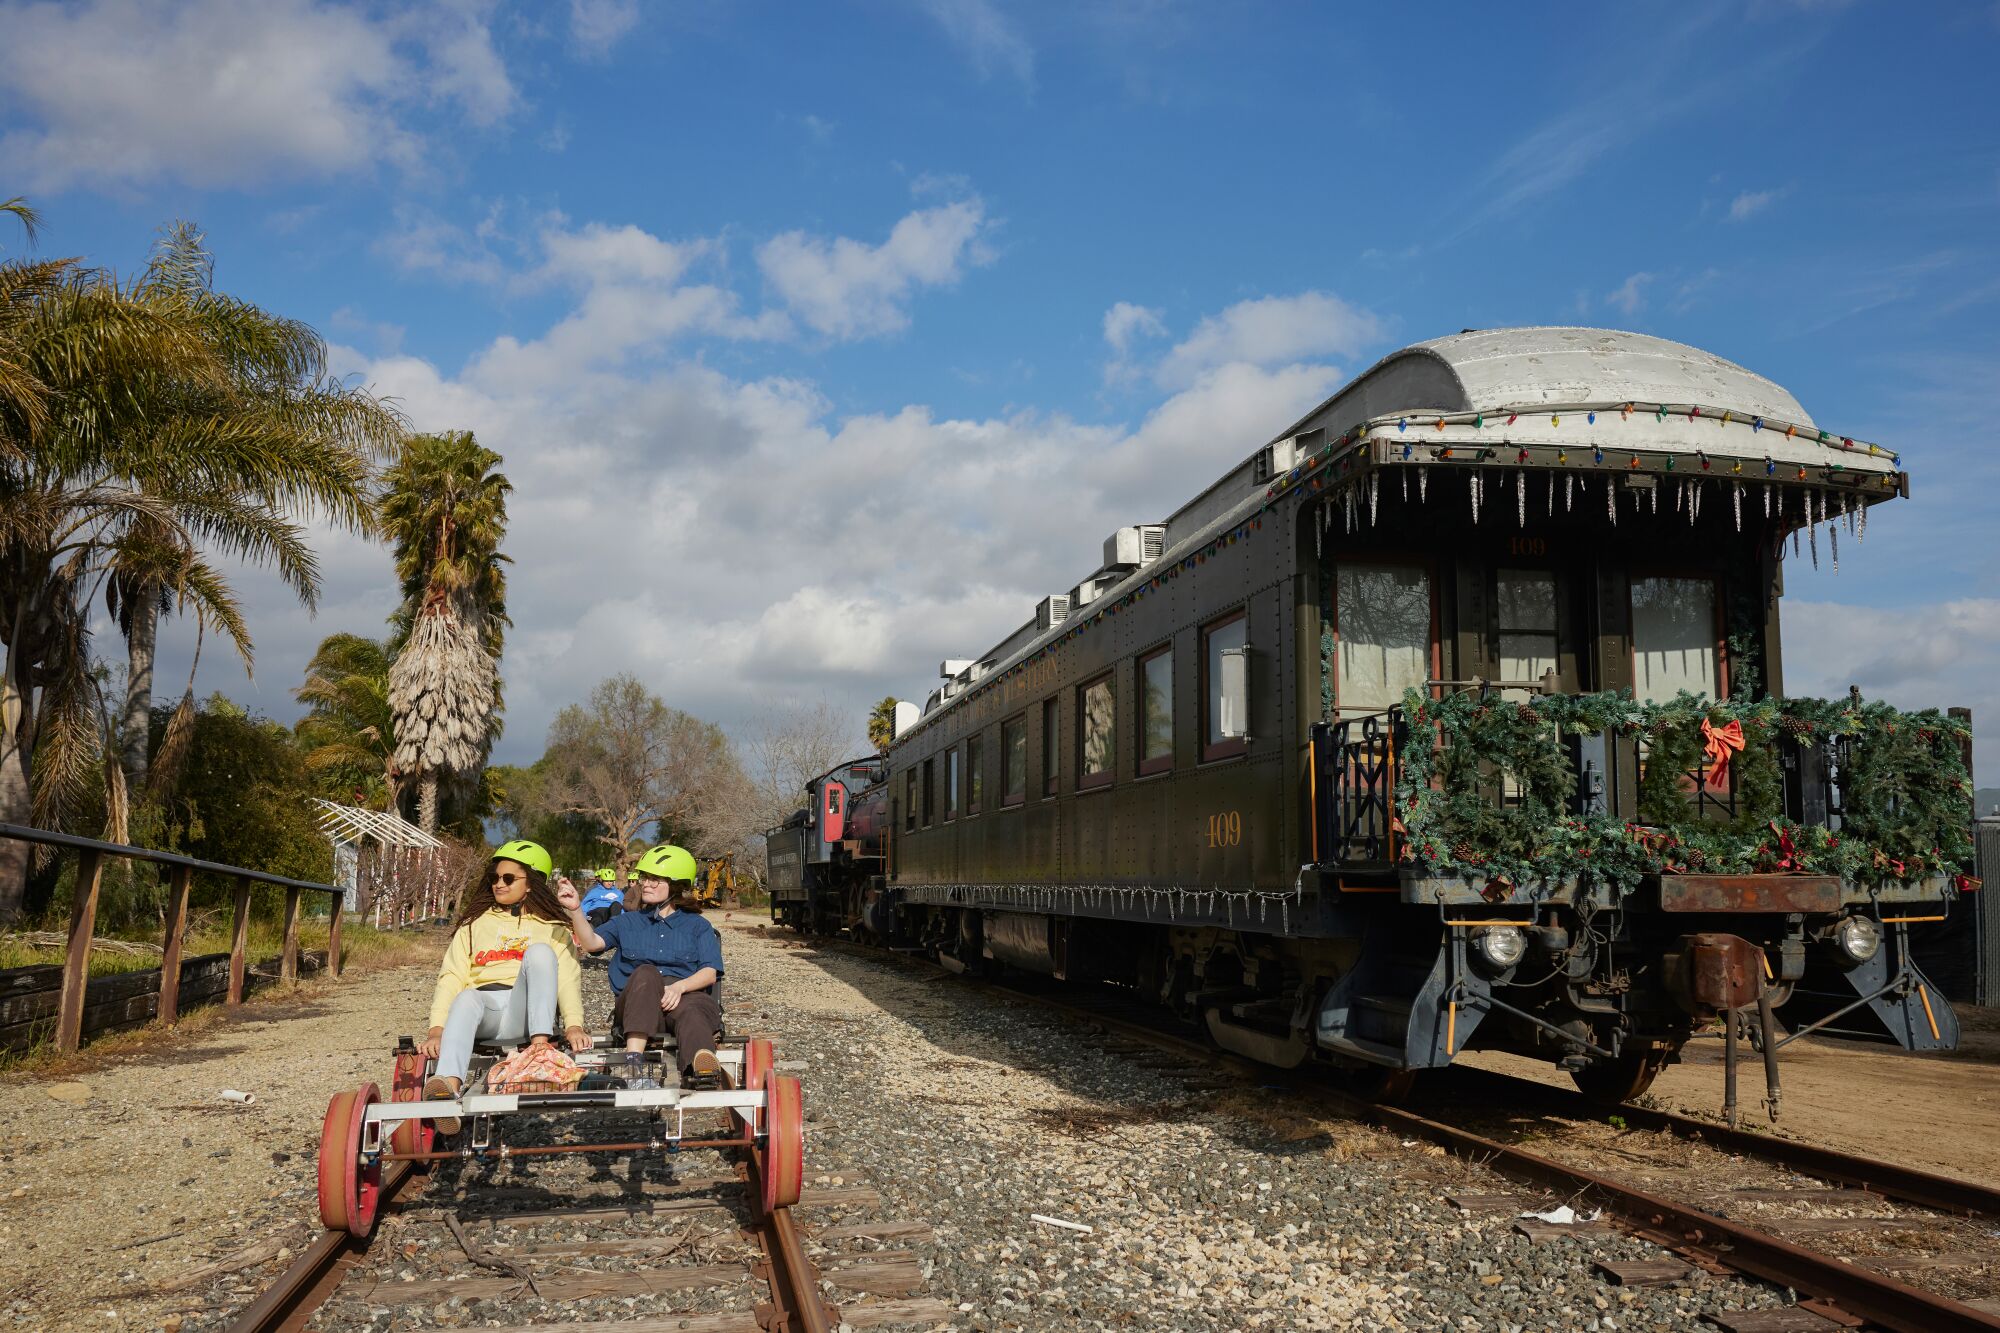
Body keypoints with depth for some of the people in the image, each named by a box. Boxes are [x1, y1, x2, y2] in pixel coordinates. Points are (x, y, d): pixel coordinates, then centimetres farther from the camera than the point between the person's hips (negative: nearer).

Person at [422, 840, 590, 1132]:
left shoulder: (551, 927, 20)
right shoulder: (475, 923, 24)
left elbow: (567, 977, 3)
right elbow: (451, 976, 9)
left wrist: (574, 1024, -17)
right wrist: (437, 1029, -9)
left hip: (524, 1015, -1)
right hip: (483, 1007, 1)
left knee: (540, 952, -25)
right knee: (466, 997, -35)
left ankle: (540, 1046, -39)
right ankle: (449, 1088, -60)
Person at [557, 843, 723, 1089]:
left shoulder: (697, 926, 19)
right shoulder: (628, 922, 26)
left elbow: (710, 972, 4)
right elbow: (592, 942, 6)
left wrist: (679, 987, -17)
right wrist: (576, 910, -12)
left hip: (688, 995, -1)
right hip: (636, 1007, 1)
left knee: (692, 1011, -39)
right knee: (645, 973, -35)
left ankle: (704, 1071, -76)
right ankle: (633, 1067, -52)